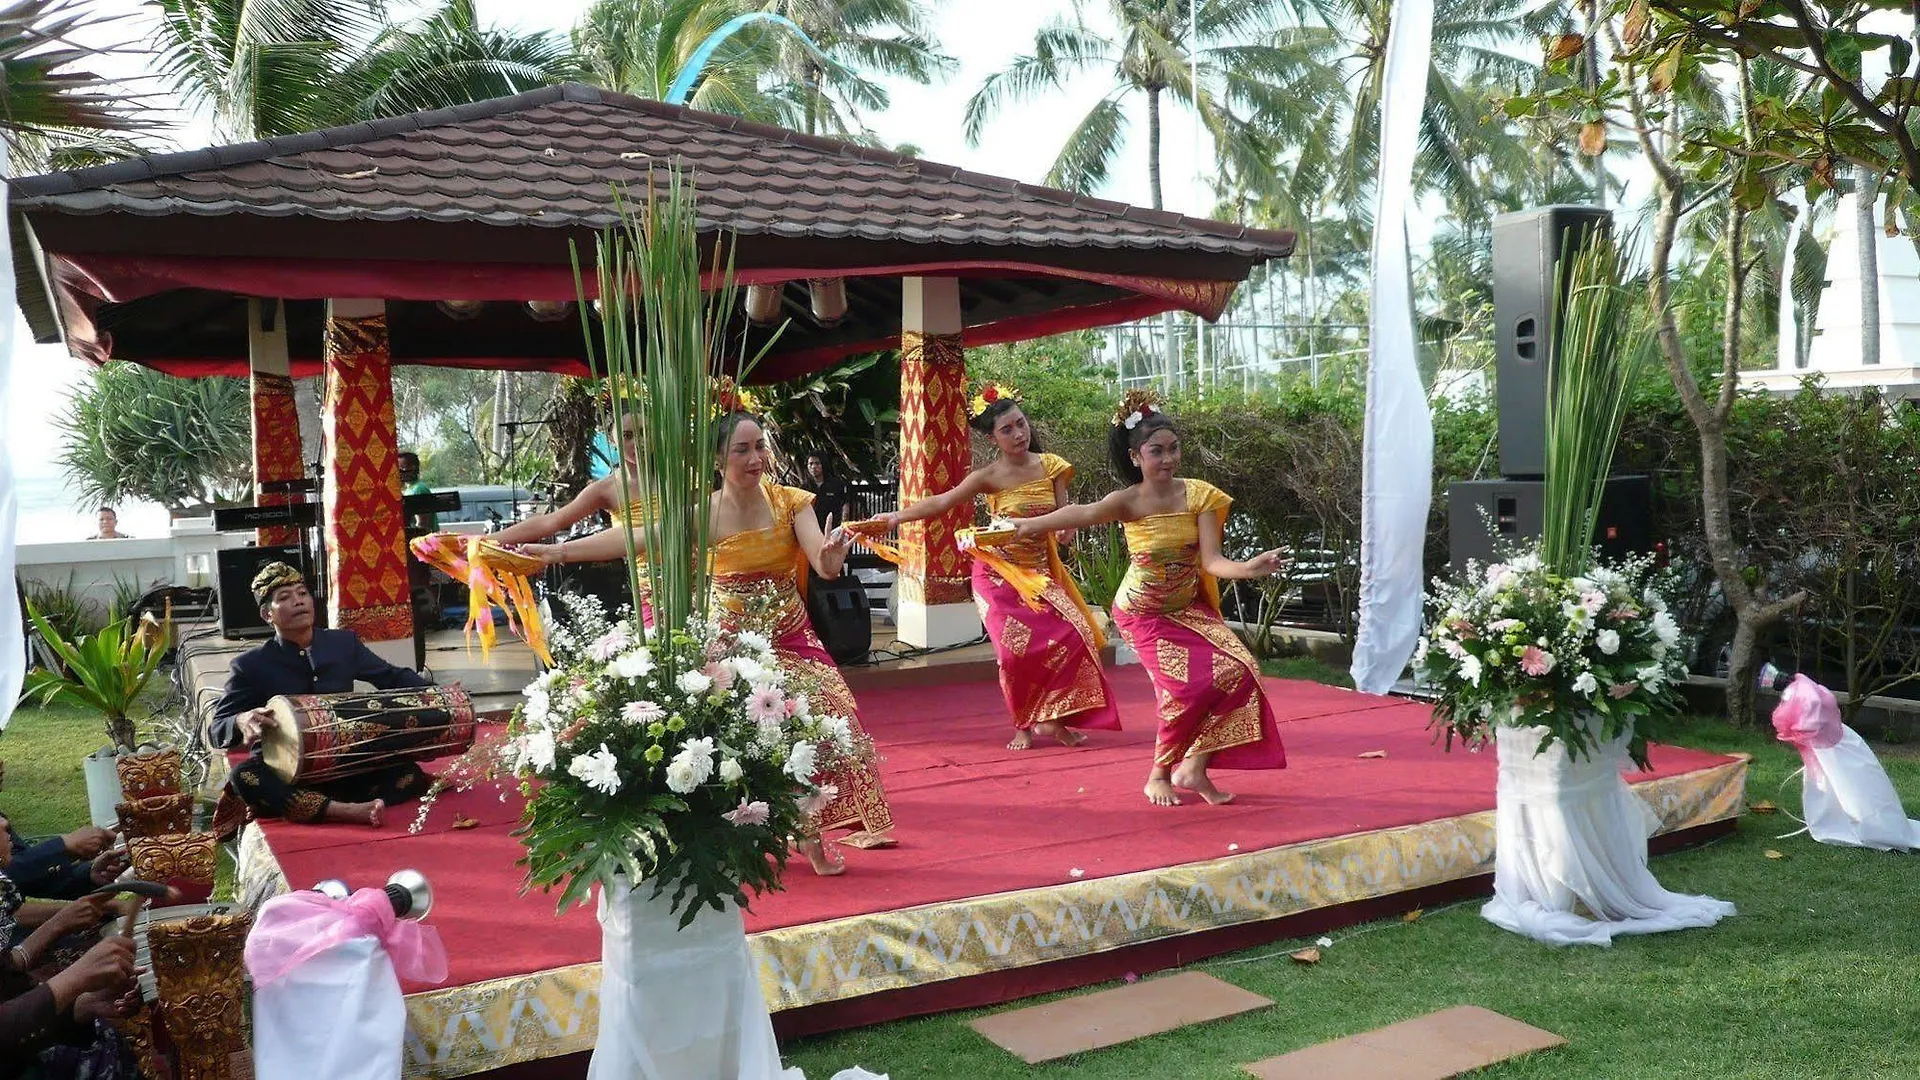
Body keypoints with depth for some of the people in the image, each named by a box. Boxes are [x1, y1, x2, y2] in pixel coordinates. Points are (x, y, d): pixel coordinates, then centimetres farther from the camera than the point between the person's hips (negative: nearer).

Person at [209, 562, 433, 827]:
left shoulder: (345, 643, 5)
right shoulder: (252, 665, -4)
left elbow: (394, 677, 14)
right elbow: (216, 730, -5)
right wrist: (242, 721, -30)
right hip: (284, 777, -3)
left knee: (411, 774, -21)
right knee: (243, 777, -35)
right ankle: (346, 811, -42)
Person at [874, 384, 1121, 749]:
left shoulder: (1050, 466, -1)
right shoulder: (988, 477, -10)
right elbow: (940, 502, -17)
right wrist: (898, 516, -29)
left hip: (1039, 572, 3)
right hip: (999, 573, -3)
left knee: (1071, 634, -12)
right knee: (1016, 647, -15)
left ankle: (1053, 718, 5)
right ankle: (1023, 725, 6)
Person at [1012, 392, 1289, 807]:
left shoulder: (1198, 496, -11)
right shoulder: (1129, 501, -20)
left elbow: (1211, 561, -18)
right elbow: (1083, 513, -40)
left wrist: (1246, 568, -39)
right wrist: (1029, 525, -57)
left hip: (1190, 607, 4)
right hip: (1145, 614, -4)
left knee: (1238, 670, -11)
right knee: (1186, 687, -16)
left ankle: (1194, 766, 2)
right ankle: (1159, 774, 8)